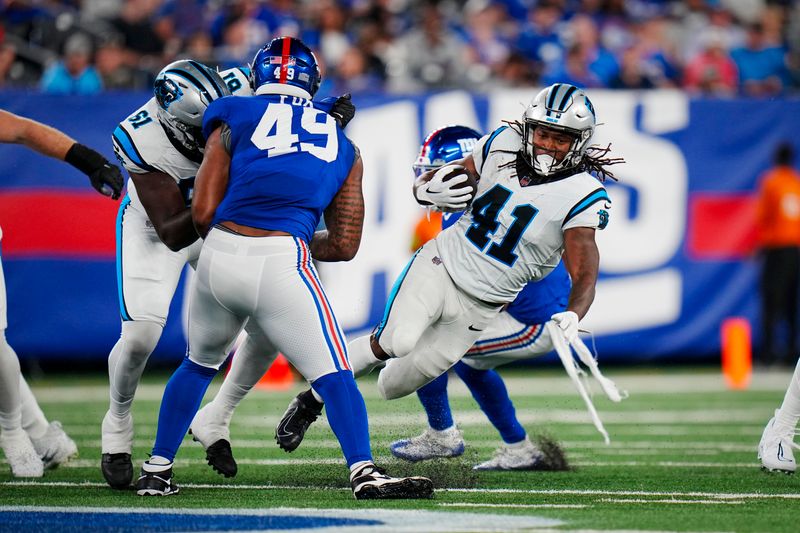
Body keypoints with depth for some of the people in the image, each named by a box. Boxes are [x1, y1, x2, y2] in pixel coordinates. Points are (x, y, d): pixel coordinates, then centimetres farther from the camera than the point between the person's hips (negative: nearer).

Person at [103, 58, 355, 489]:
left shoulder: (237, 91, -30)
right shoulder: (144, 143, -38)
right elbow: (172, 236, -37)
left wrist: (331, 118, -32)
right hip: (155, 227, -4)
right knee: (140, 336, -19)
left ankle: (214, 421, 17)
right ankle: (117, 426, 12)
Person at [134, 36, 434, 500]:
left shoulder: (234, 119, 15)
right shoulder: (343, 146, 20)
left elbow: (204, 212, 8)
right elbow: (344, 246, 18)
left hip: (220, 255, 2)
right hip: (283, 264, -2)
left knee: (199, 364, 24)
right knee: (334, 375, -2)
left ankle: (157, 471, 30)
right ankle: (364, 473, -18)